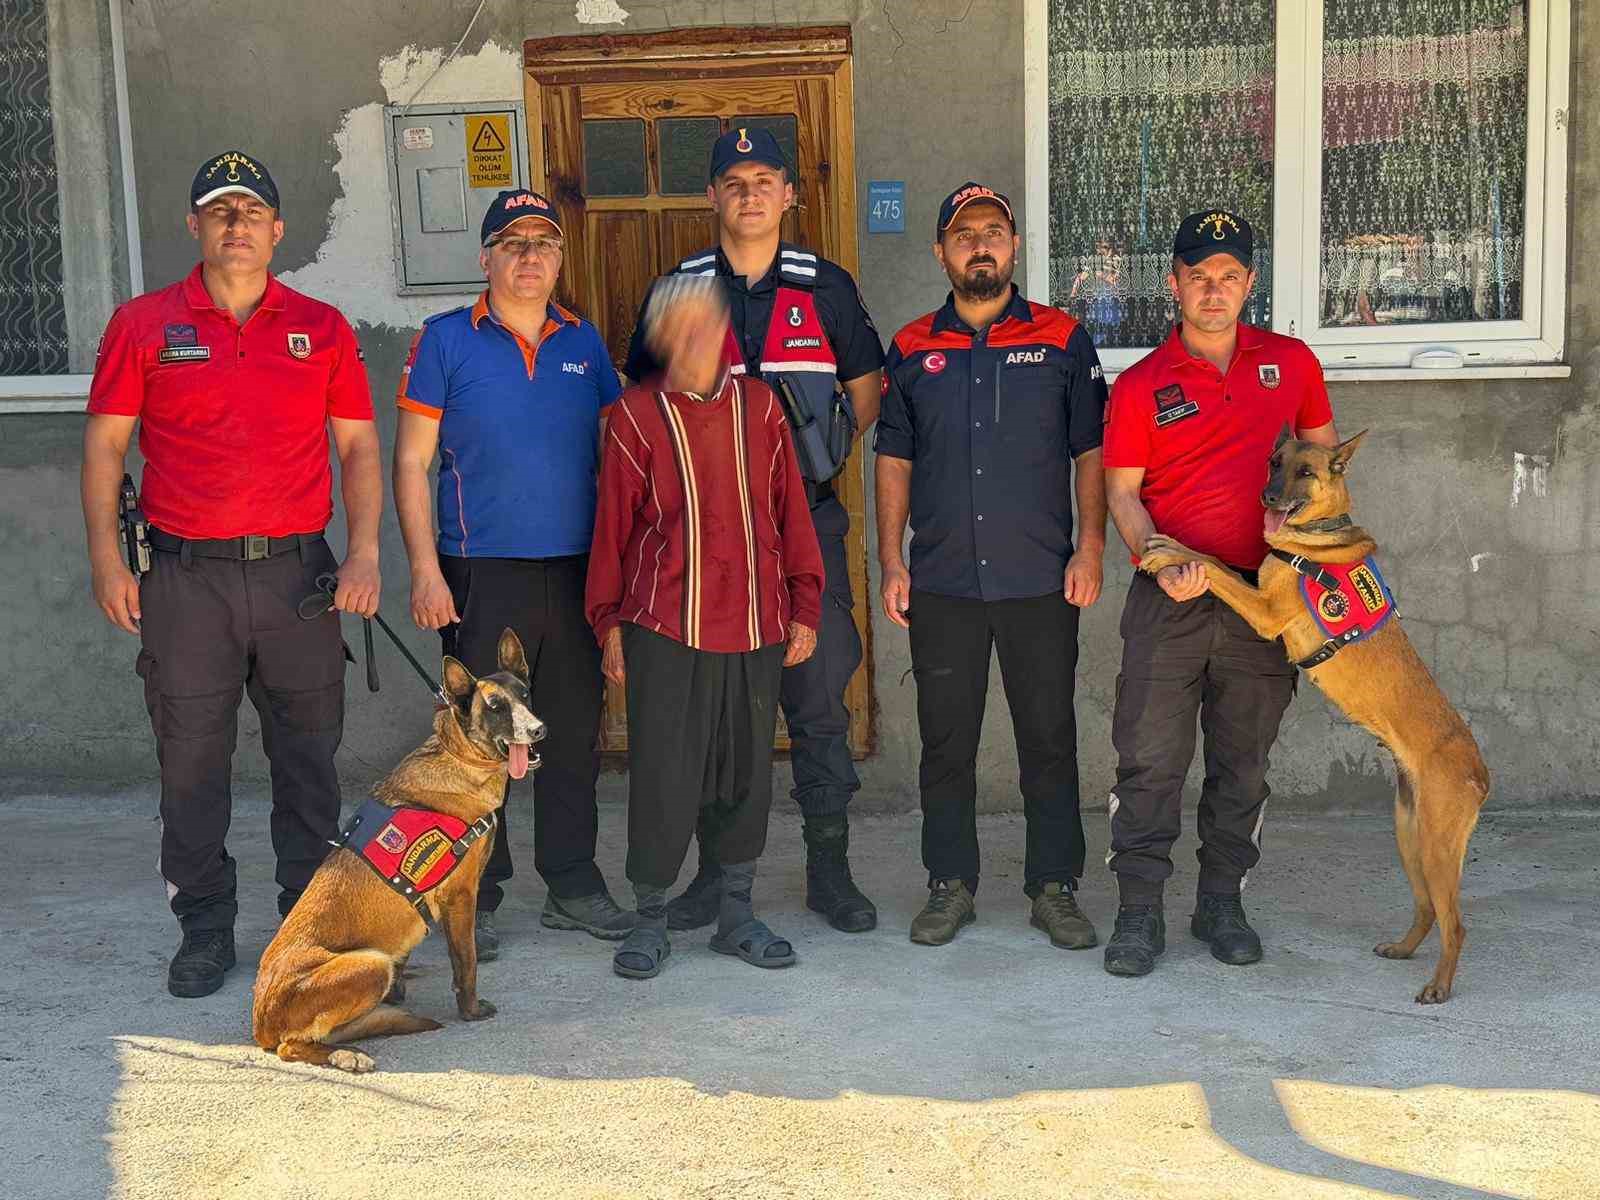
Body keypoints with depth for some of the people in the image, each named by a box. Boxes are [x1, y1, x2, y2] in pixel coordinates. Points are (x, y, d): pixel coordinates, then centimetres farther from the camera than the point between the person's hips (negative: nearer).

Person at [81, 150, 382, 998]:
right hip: (185, 578, -1)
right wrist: (106, 560, -4)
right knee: (191, 761, 5)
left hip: (299, 572, 1)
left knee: (309, 757, 7)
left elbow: (359, 448, 9)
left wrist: (364, 551, -2)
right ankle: (205, 928, 18)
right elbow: (104, 447, 4)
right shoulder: (143, 325, 5)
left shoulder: (322, 329, 8)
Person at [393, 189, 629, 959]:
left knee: (573, 732, 10)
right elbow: (411, 462, -2)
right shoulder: (446, 340, 0)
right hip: (482, 573, -3)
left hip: (575, 570, 4)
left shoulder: (584, 343, 11)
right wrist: (425, 570, -10)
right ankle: (475, 896, 13)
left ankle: (572, 885, 22)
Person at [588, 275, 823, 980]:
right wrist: (609, 621, 1)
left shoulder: (759, 407, 7)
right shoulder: (637, 416, -1)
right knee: (662, 774, 0)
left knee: (748, 769, 10)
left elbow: (790, 510, 9)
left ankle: (736, 914, 24)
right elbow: (613, 524, 2)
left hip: (755, 628, 3)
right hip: (665, 627, -3)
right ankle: (650, 920, 16)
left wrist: (803, 606, 7)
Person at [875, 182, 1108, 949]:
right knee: (946, 741, 7)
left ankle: (1054, 887, 16)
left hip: (1040, 582, -1)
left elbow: (1090, 452, 5)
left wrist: (1090, 548, -5)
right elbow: (894, 462, 10)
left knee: (1049, 738, 4)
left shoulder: (1062, 340, 4)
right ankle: (950, 885, 19)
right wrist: (891, 562, 3)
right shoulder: (911, 349, 8)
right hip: (941, 583, 1)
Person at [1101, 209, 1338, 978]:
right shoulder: (1140, 386, -1)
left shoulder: (1290, 363, 7)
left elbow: (1324, 449, 20)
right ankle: (1139, 913, 7)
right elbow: (1121, 490, -1)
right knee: (1151, 759, -3)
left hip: (1262, 594, 2)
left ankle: (1222, 904, 23)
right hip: (1170, 597, -2)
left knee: (1243, 762, 10)